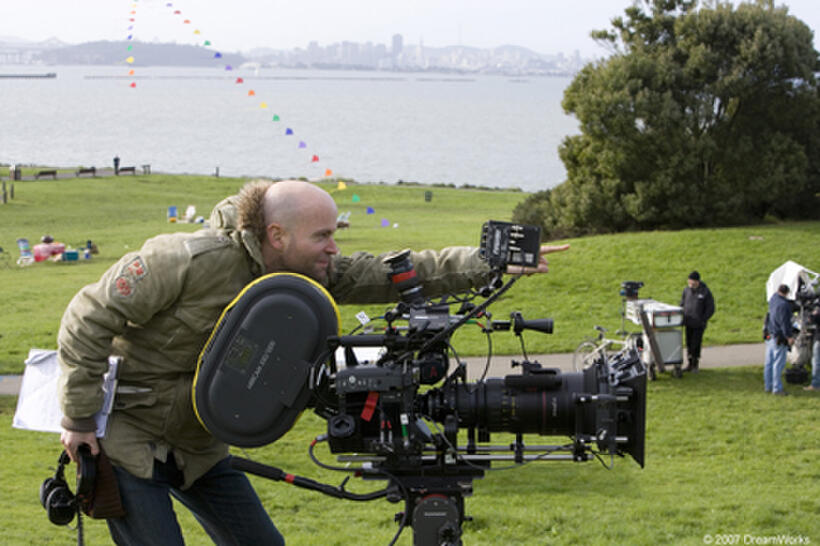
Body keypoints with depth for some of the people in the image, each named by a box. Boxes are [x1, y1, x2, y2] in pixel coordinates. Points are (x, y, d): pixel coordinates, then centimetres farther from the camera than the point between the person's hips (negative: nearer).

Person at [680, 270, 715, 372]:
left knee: (696, 344, -3)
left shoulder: (705, 292, -12)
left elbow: (710, 309, -7)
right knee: (689, 344, 8)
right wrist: (682, 318, 4)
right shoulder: (687, 290, 0)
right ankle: (690, 364, 19)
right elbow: (682, 304, 13)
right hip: (688, 323, 4)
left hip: (699, 324, -4)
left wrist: (702, 320, -12)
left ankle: (695, 365, 9)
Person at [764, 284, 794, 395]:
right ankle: (777, 388, -1)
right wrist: (789, 337, -16)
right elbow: (785, 323, -22)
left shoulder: (773, 299, 3)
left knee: (769, 362, 13)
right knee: (778, 363, -3)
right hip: (779, 338, -9)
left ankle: (768, 386, 22)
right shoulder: (784, 305, -21)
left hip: (770, 335, 9)